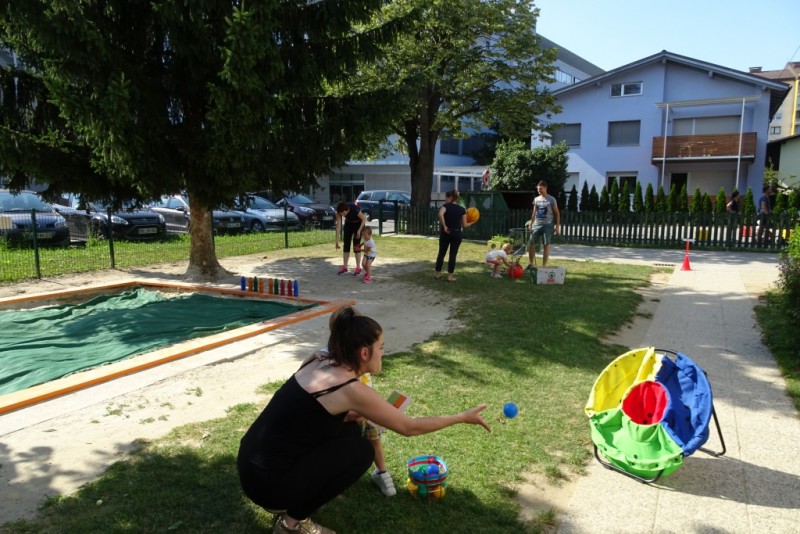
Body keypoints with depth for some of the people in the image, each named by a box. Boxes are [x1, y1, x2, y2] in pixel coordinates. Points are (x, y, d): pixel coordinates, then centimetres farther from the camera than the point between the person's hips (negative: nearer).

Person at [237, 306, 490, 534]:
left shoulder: (318, 361, 2)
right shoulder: (352, 389, -18)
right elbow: (410, 427, -7)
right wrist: (463, 417, 4)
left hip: (251, 462, 8)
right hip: (267, 481, -7)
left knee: (349, 429, 12)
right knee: (362, 450, 1)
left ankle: (288, 501, 18)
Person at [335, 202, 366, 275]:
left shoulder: (354, 209, -37)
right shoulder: (339, 212, -26)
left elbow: (364, 219, -22)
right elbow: (338, 225, -23)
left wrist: (359, 231, -27)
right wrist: (337, 240, -24)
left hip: (358, 224, -4)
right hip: (348, 224, 4)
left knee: (356, 245, -10)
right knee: (346, 245, 0)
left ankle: (358, 268, -3)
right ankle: (344, 267, 6)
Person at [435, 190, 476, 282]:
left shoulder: (446, 206, -5)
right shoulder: (462, 209, 2)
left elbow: (440, 214, -28)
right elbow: (464, 225, 1)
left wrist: (444, 226, -19)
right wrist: (472, 223, 19)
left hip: (445, 233, -1)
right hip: (456, 233, 1)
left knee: (441, 253, 12)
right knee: (453, 255, 6)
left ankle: (438, 273, 19)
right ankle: (450, 276, 6)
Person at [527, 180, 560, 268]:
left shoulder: (551, 199, -2)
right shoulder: (536, 199, 10)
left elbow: (557, 213, 1)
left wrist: (557, 226, -6)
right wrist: (530, 225, 13)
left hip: (547, 225, -4)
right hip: (536, 225, 4)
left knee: (546, 245, 0)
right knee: (531, 244, -1)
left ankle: (544, 265, 6)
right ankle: (531, 264, 10)